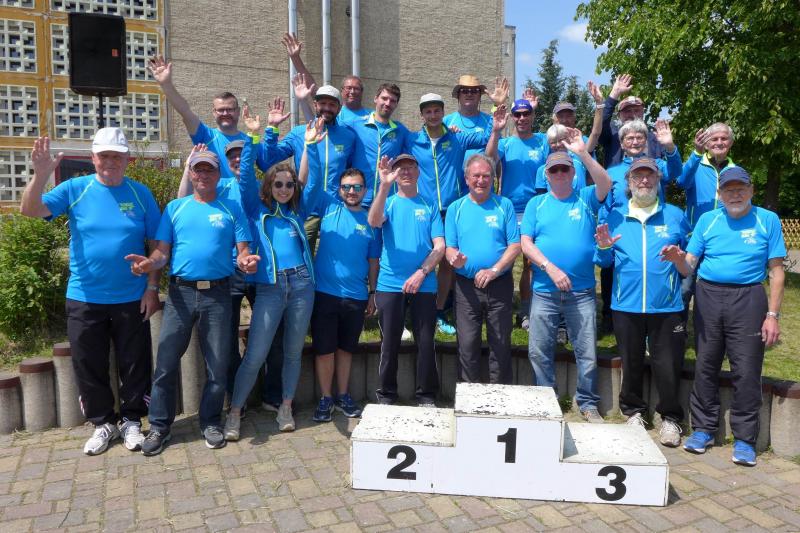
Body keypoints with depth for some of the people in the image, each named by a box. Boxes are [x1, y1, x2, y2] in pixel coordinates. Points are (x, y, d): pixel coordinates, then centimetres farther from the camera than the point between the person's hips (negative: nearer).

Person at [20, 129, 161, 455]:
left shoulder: (140, 193, -2)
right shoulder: (75, 189, -1)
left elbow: (156, 244, 0)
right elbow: (30, 210, -12)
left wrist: (152, 287, -5)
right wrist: (40, 175, -28)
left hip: (132, 299, 0)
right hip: (84, 299, 1)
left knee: (135, 365, 9)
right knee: (89, 367, 12)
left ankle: (131, 421, 27)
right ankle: (103, 423, 30)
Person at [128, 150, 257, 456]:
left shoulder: (231, 209, 8)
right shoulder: (175, 208, 11)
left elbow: (243, 250, 3)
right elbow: (163, 251, 5)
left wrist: (246, 261, -21)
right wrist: (149, 263, -17)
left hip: (217, 293, 0)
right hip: (181, 292, 1)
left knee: (217, 364, 5)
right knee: (166, 362, 1)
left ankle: (210, 422, 23)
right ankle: (159, 426, 18)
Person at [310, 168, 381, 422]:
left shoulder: (371, 221, 6)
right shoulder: (329, 207, 3)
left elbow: (374, 261, 9)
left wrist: (373, 293, 8)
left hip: (356, 296, 1)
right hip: (325, 293, -1)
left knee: (346, 348, 14)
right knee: (324, 349, 6)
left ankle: (343, 396, 28)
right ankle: (326, 398, 20)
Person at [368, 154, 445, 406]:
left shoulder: (430, 207, 9)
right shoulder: (389, 203, 8)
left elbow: (439, 246, 2)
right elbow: (374, 222, -15)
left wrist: (421, 272, -12)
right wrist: (384, 185, -27)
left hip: (423, 285, 0)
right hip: (389, 284, 0)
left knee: (426, 342, 3)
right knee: (389, 343, 5)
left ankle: (427, 397, 17)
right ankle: (386, 396, 18)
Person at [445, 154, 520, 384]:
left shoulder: (504, 205, 3)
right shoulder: (456, 208, 7)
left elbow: (515, 245, -2)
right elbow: (449, 247, 4)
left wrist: (494, 270, -15)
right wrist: (454, 259, -20)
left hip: (499, 285, 0)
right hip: (466, 286, 1)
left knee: (501, 345, 7)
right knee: (467, 345, 2)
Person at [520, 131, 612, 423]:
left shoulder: (586, 199, 7)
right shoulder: (536, 204, 7)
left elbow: (605, 184, -15)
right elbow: (525, 243, -2)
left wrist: (582, 152, -22)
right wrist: (551, 268, -15)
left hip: (581, 291, 0)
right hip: (544, 291, 1)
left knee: (587, 352, 5)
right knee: (539, 351, 6)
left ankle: (588, 403, 22)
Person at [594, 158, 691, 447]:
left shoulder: (675, 215, 7)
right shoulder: (614, 216, 9)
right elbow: (604, 262, 8)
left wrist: (677, 257, -14)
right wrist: (604, 247, -13)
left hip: (667, 306, -1)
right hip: (626, 304, 1)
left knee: (667, 365, 2)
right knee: (631, 363, 12)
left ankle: (670, 418, 22)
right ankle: (634, 411, 31)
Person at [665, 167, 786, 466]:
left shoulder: (767, 220, 4)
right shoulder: (707, 220, 8)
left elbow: (776, 271, 1)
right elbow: (689, 266, 4)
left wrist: (773, 315, -6)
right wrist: (678, 259, -21)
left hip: (748, 299, -2)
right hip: (708, 296, 2)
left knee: (746, 371, -2)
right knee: (705, 366, 7)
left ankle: (744, 439, 12)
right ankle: (703, 429, 20)